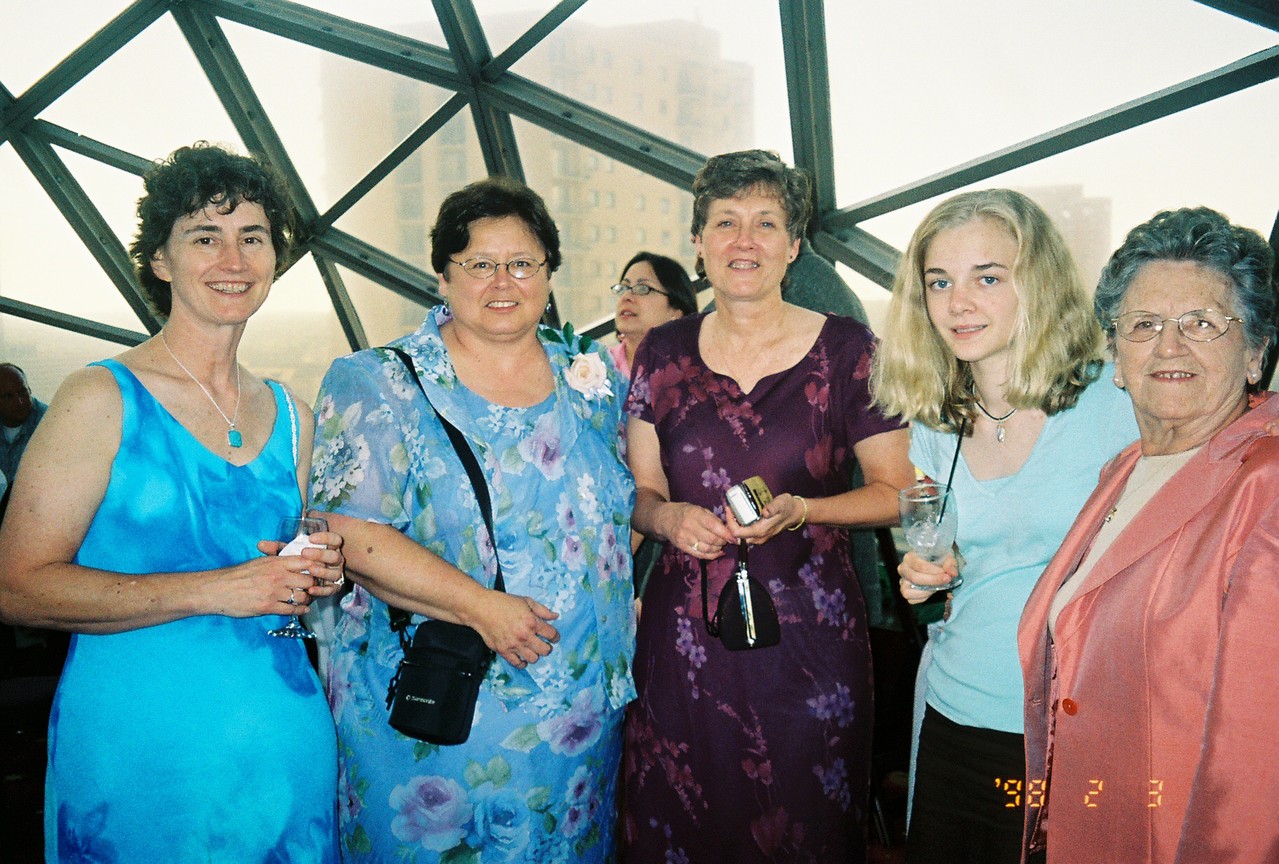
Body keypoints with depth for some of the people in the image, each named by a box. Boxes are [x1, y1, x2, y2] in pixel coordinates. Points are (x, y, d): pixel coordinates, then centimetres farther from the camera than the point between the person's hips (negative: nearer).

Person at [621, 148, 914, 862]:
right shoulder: (664, 353, 5)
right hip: (685, 635, 3)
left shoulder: (848, 351, -4)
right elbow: (638, 493, 11)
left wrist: (800, 511, -15)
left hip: (809, 636, -2)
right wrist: (669, 516, -11)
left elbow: (897, 493, 0)